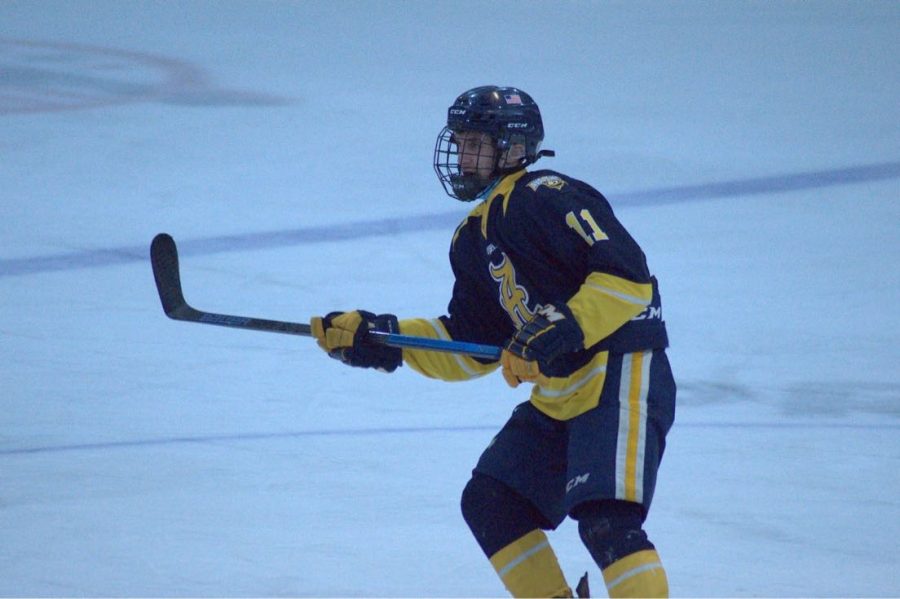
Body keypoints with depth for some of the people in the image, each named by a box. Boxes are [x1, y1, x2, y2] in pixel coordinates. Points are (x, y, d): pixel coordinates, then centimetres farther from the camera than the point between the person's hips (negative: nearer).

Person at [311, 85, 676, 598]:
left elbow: (627, 274, -21)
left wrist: (561, 330, -28)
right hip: (557, 397, 10)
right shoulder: (475, 239, 16)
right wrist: (379, 338, 11)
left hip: (621, 373, -10)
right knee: (490, 502, 10)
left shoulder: (548, 199, -13)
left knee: (606, 519, -23)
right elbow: (471, 345, 19)